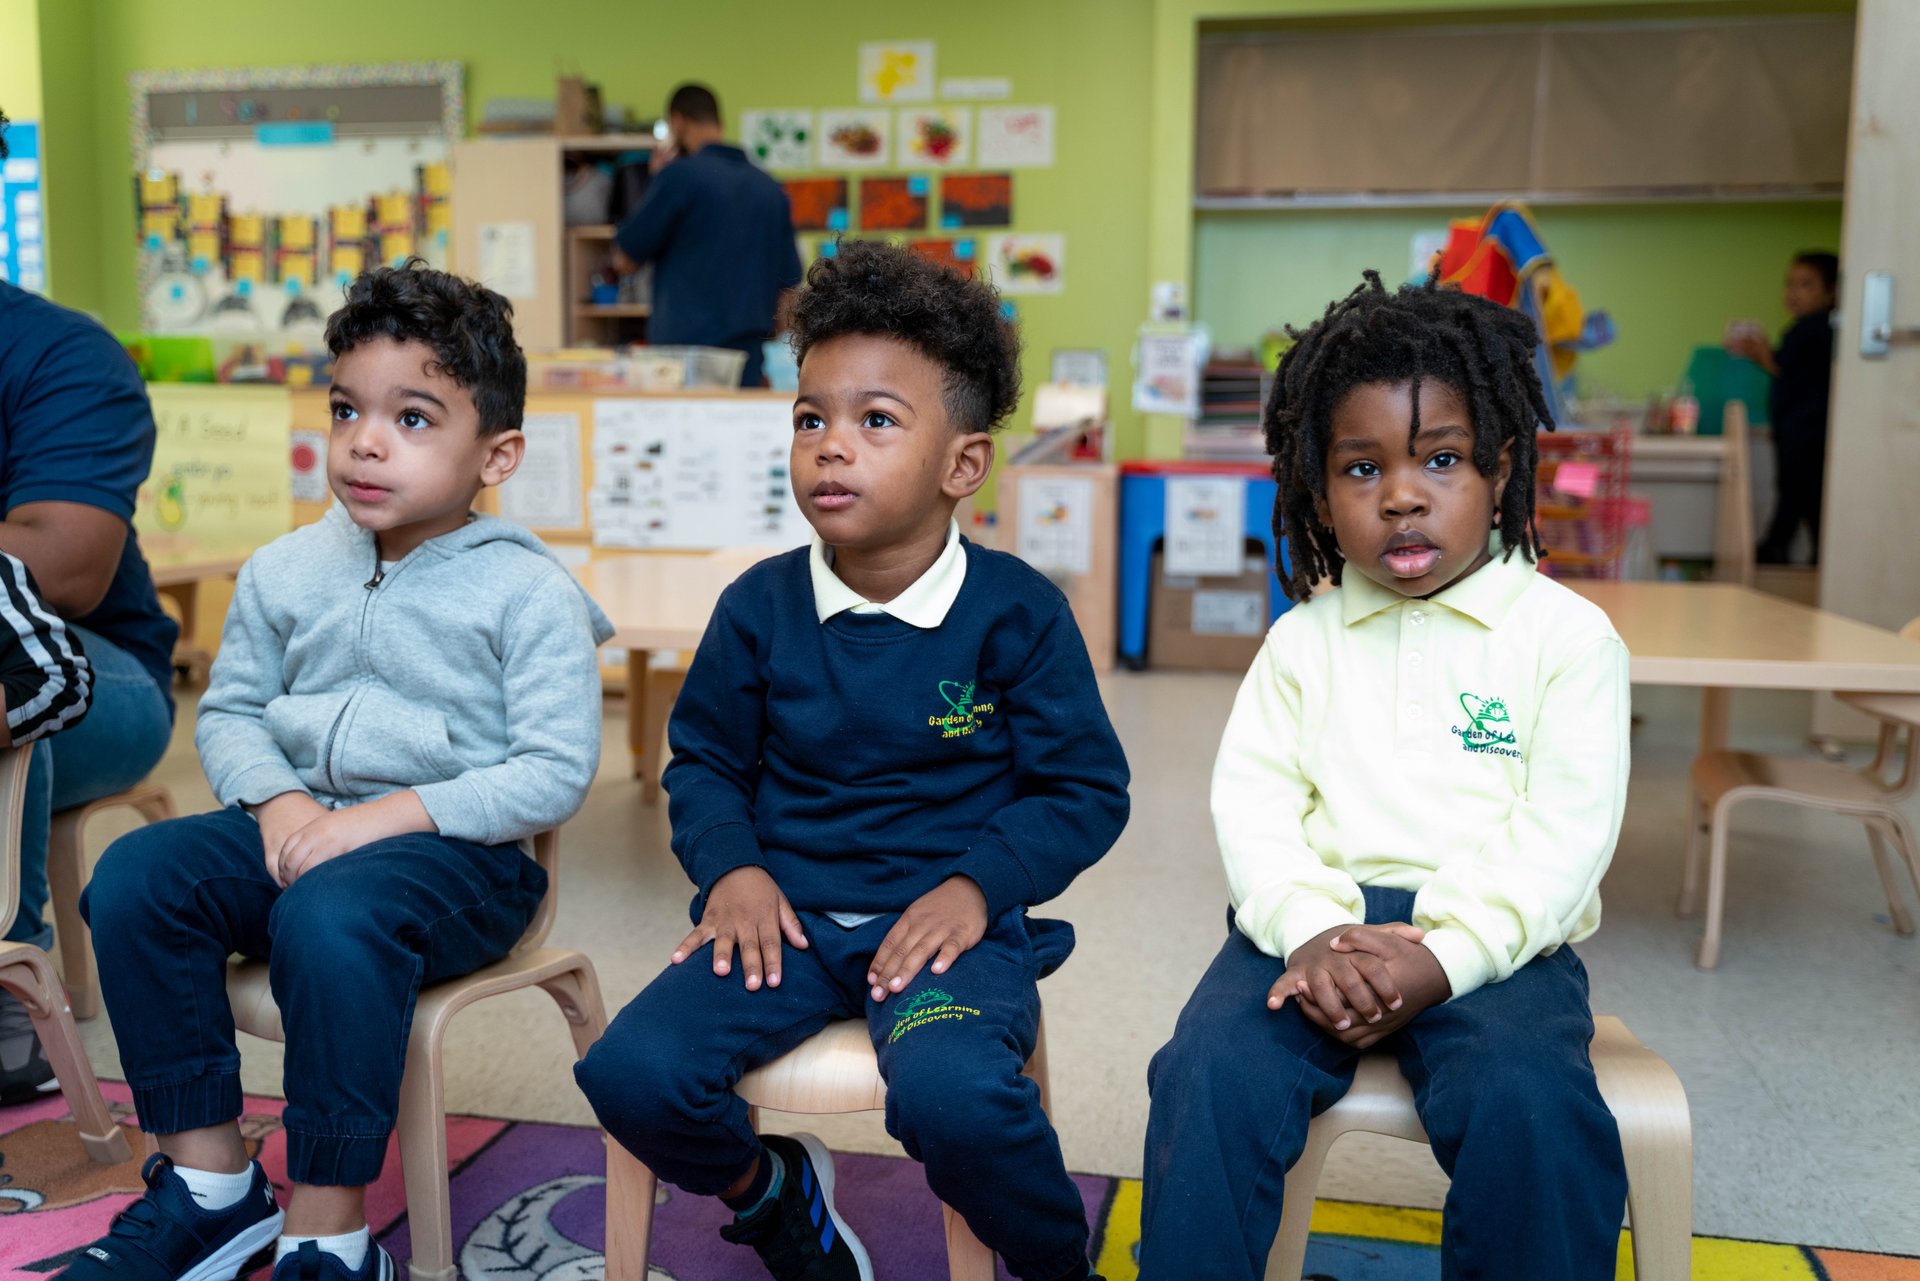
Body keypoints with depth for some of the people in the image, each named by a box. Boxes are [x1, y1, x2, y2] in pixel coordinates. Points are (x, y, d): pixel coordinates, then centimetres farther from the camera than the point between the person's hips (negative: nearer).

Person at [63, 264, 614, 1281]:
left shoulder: (528, 593, -7)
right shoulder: (286, 570, 10)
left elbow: (556, 772, -12)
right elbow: (229, 711, 15)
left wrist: (395, 814, -19)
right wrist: (276, 797, -7)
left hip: (461, 853, -6)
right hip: (297, 824, 6)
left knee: (330, 913, -35)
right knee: (135, 875, -17)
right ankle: (207, 1180, -5)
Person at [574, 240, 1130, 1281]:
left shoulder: (1016, 612, -5)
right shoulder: (760, 606, 3)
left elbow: (1088, 791, 0)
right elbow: (701, 758, 15)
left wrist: (977, 886, -14)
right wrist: (730, 865, -4)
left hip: (948, 921, -3)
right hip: (788, 913, 4)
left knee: (954, 1096, -34)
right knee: (630, 1071, -18)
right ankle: (772, 1193, 17)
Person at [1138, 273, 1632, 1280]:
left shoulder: (1567, 635, 6)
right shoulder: (1303, 639, 15)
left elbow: (1566, 830, -3)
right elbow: (1253, 799, 5)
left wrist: (1444, 957, -18)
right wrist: (1311, 930, -15)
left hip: (1490, 936, -2)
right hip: (1317, 920, 2)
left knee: (1529, 1105, -31)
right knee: (1212, 1073, -25)